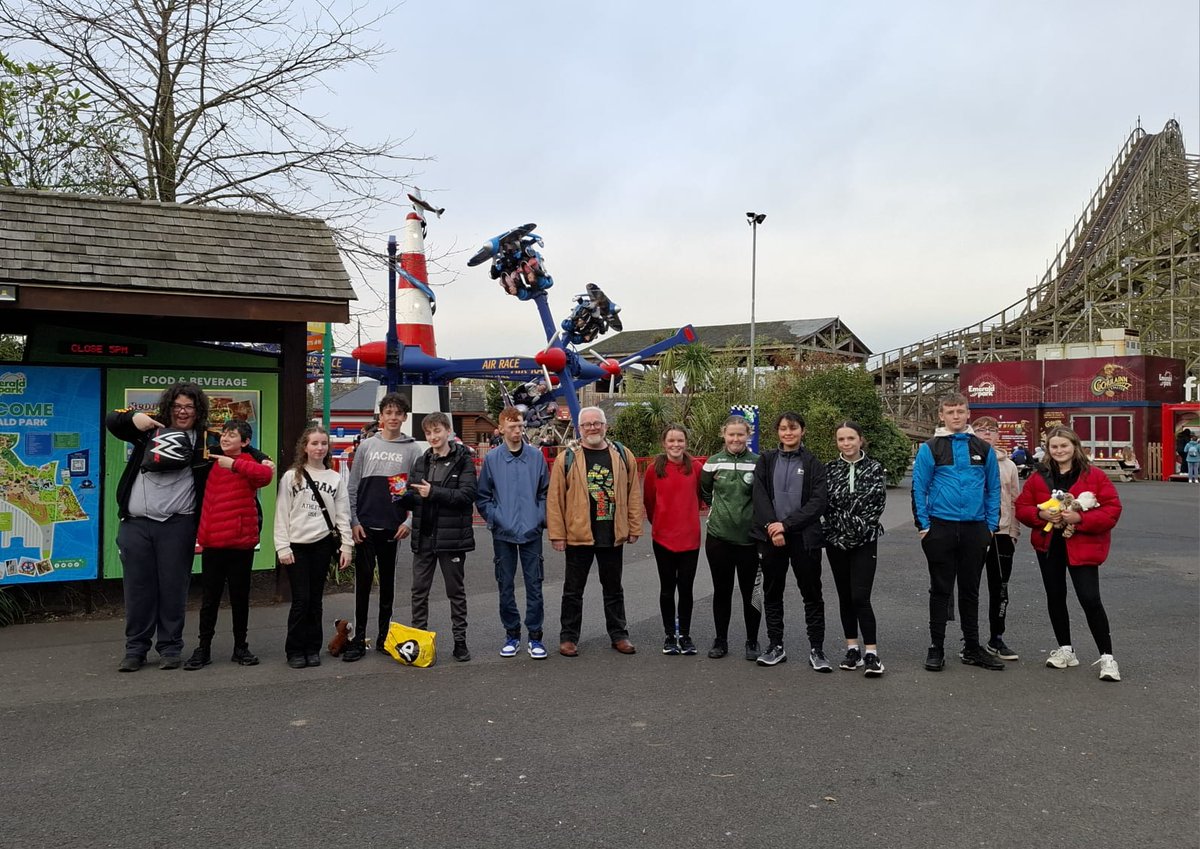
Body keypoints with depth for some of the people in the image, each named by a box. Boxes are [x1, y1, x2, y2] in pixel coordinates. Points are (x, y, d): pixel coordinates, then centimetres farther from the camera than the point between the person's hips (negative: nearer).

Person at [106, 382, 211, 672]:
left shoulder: (205, 439, 4)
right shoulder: (150, 428, 10)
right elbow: (111, 420, 12)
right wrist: (134, 417, -8)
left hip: (177, 525, -2)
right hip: (136, 523, 2)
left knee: (173, 587, 4)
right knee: (138, 587, 7)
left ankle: (170, 647, 15)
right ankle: (135, 649, 16)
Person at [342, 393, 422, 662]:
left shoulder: (413, 449, 3)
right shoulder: (367, 446, 6)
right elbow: (353, 487, 6)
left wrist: (409, 521, -7)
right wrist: (353, 522, -1)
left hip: (394, 527, 0)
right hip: (366, 526, 0)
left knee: (388, 581, 10)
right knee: (363, 580, 2)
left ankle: (384, 636, 20)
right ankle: (359, 638, 9)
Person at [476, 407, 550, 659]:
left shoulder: (536, 456, 2)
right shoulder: (492, 459, 0)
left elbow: (545, 492, 8)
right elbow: (482, 497, 6)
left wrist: (540, 518, -2)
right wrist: (494, 519, -4)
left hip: (532, 532, 0)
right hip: (503, 534, 0)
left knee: (534, 585, 2)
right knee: (505, 586, 8)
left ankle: (535, 636, 12)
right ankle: (512, 634, 21)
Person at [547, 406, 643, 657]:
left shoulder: (623, 455, 3)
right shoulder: (566, 458, -3)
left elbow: (633, 493, 5)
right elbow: (554, 498, -5)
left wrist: (634, 528, 2)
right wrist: (557, 534, -9)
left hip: (613, 535, 2)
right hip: (577, 534, -2)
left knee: (613, 588, 15)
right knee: (573, 590, 9)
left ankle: (618, 634, 27)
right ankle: (568, 637, 20)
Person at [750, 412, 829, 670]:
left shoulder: (813, 464, 1)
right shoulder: (766, 460, 7)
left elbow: (818, 502, -8)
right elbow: (759, 495, -3)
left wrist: (786, 524, -15)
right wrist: (771, 527, -15)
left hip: (804, 537, -2)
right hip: (770, 536, 2)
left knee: (812, 594, 4)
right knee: (772, 593, 10)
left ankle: (816, 650, 12)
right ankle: (775, 646, 21)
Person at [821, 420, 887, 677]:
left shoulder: (874, 468, 0)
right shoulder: (829, 469, 4)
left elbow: (876, 503, -7)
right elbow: (824, 503, 0)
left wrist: (854, 529, -14)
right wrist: (839, 532, -10)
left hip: (864, 540, -3)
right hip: (836, 540, 3)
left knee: (860, 597, -11)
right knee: (845, 596, 9)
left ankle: (871, 653, -5)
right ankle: (852, 649, 18)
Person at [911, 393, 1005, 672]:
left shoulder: (984, 449, 7)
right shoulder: (929, 449, -2)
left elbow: (993, 489, 9)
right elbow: (919, 489, -3)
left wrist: (991, 525, 2)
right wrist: (923, 526, -8)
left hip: (975, 530, 3)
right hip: (940, 528, -2)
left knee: (970, 590, 12)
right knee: (941, 590, 5)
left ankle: (972, 648, 22)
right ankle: (936, 649, 13)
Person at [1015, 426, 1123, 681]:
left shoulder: (1094, 476, -6)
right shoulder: (1039, 478, 5)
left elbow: (1112, 510, -11)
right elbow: (1022, 507, 6)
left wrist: (1080, 518, -23)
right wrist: (1041, 514, -14)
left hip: (1082, 547, -4)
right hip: (1048, 546, 5)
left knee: (1090, 599, -9)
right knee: (1055, 597, 13)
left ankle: (1107, 657, 4)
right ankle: (1065, 650, 29)